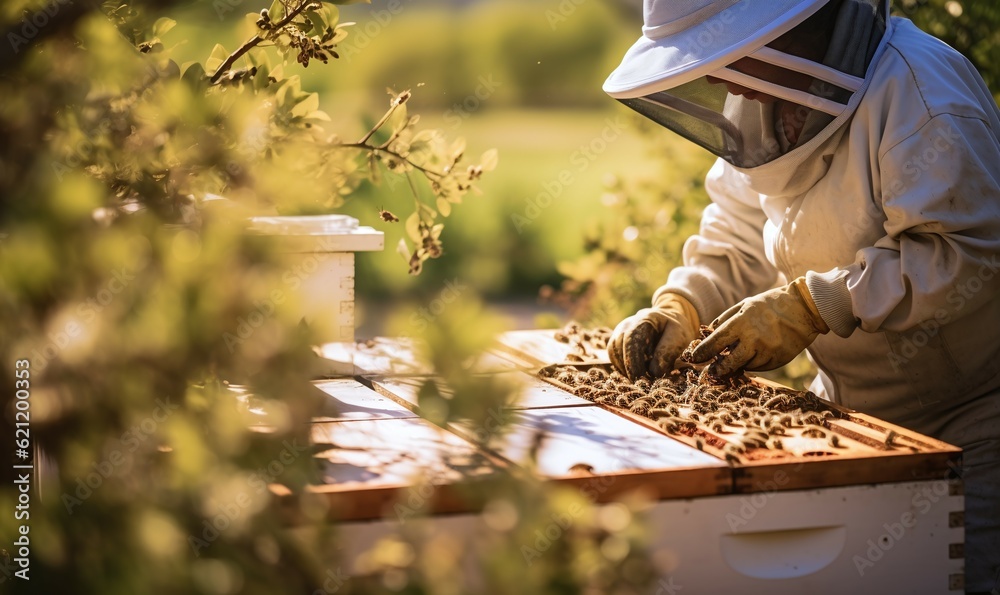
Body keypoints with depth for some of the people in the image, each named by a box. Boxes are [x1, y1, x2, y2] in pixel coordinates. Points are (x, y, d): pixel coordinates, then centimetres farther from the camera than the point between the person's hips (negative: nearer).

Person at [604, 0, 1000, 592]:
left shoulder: (921, 90, -24)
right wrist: (680, 306, -10)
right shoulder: (769, 104, 4)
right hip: (852, 409, 7)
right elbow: (740, 242, 10)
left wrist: (812, 305, -31)